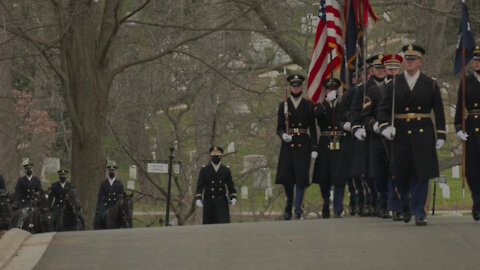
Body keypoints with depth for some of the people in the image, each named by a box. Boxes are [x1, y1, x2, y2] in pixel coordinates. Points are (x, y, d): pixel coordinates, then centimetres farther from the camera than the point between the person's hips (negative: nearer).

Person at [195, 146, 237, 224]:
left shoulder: (226, 170, 6)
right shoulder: (204, 170, 0)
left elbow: (231, 185, 8)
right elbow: (200, 186, -5)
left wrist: (234, 198, -8)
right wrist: (198, 199, -20)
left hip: (222, 202, 1)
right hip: (208, 202, -1)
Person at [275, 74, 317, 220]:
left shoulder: (308, 105, 8)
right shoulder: (283, 105, 9)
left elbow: (313, 128, 7)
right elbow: (279, 128, 7)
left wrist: (314, 148, -1)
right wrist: (283, 135, -16)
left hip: (303, 146, -1)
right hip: (287, 145, 1)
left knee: (301, 178, -8)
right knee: (286, 177, -1)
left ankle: (298, 211, -5)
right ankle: (288, 206, 22)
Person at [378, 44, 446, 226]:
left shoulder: (430, 84, 5)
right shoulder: (394, 85, 6)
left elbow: (439, 112, 7)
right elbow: (383, 109, 3)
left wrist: (440, 135, 2)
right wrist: (384, 127, -15)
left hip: (423, 135, -1)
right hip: (401, 135, 1)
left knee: (421, 175, -5)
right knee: (401, 175, 4)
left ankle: (419, 214, -1)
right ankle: (406, 206, 29)